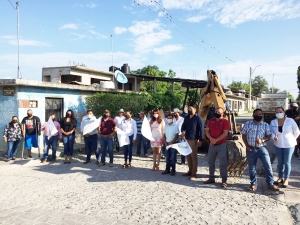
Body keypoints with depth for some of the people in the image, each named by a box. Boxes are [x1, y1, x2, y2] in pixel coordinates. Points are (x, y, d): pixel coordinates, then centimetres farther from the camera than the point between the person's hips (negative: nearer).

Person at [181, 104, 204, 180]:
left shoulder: (198, 118, -8)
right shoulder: (186, 118, 13)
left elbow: (201, 129, -10)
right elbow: (183, 126, 19)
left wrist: (200, 140, -16)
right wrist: (182, 132, -4)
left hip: (194, 140, -7)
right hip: (187, 139, 7)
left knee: (193, 156, -4)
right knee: (188, 156, 12)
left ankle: (193, 174, 2)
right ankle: (190, 171, 24)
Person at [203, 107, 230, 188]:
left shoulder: (225, 121, -7)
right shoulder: (211, 121, 9)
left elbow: (225, 133, -14)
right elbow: (207, 131, 6)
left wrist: (216, 140, -17)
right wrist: (211, 138, -12)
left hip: (221, 145, -5)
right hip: (212, 144, 6)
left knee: (222, 163, -4)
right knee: (211, 162, 13)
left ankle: (224, 181, 4)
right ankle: (211, 178, 26)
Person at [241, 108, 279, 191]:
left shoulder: (265, 125, 1)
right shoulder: (247, 124, 1)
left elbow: (268, 136, 1)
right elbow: (243, 135, 5)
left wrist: (262, 140, -18)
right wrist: (247, 145, -5)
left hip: (262, 148, 0)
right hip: (250, 149, 1)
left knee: (268, 165, -5)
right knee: (251, 167, 8)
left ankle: (270, 184, 10)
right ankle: (253, 184, 21)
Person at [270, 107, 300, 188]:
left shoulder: (290, 121, -13)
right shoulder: (273, 122, -5)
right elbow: (271, 132, -6)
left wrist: (291, 140, 3)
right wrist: (274, 137, -27)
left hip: (289, 145, -3)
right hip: (278, 145, 3)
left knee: (287, 163, 6)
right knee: (280, 162, 15)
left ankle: (286, 179, 20)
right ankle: (280, 178, 30)